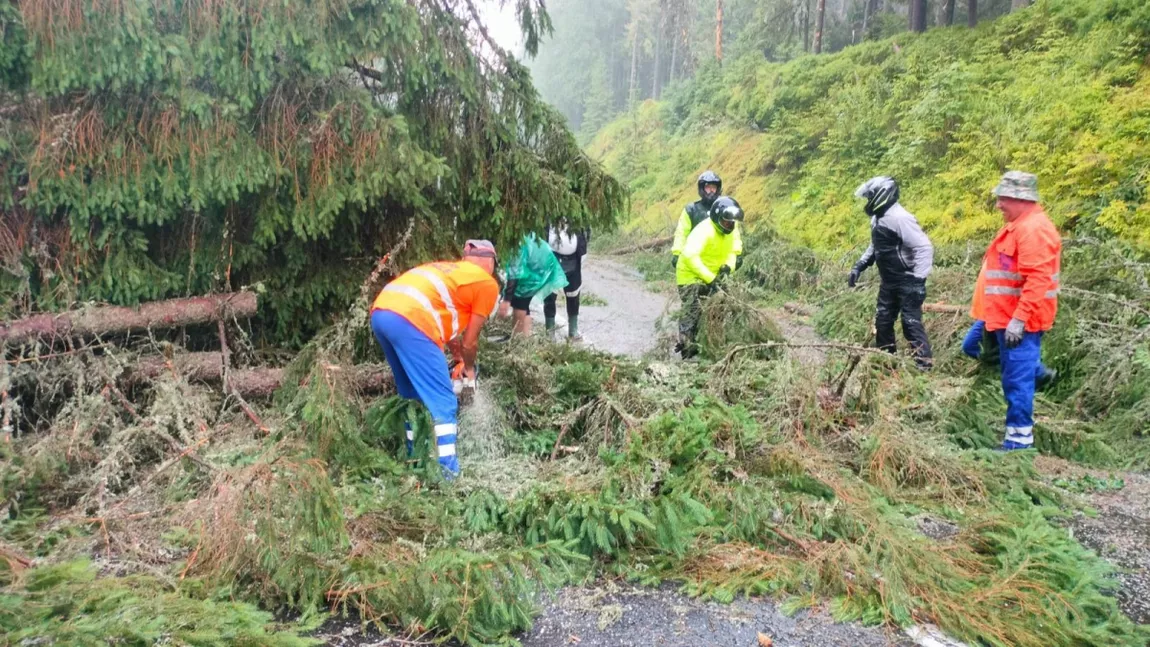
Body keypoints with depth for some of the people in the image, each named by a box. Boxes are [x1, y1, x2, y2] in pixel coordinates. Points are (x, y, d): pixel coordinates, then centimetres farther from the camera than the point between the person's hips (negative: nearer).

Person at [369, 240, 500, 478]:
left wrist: (459, 360, 44)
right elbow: (469, 341, 15)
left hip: (380, 313, 8)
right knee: (444, 402, 2)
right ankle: (449, 472, 0)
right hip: (409, 321, -8)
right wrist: (469, 369, 32)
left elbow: (448, 323, 39)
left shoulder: (449, 270, 34)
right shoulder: (488, 283, 13)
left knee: (412, 394, 25)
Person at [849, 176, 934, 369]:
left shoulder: (899, 218, -22)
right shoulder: (878, 218, 8)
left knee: (911, 323, -7)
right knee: (883, 321, 16)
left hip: (907, 282, -10)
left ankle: (925, 365, 0)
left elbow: (924, 247, -25)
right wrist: (859, 266, 15)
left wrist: (919, 279, -28)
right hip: (888, 282, 10)